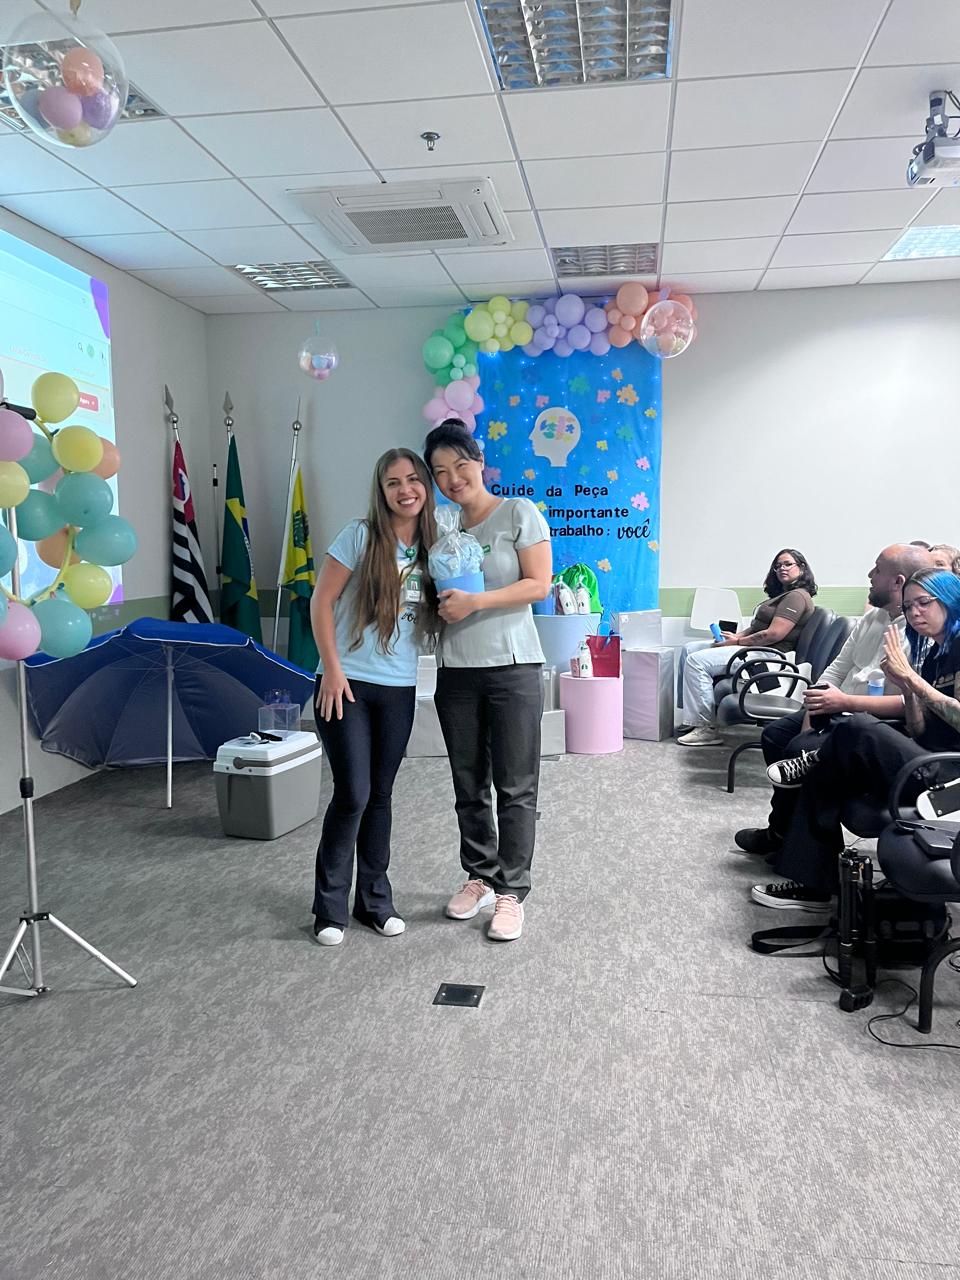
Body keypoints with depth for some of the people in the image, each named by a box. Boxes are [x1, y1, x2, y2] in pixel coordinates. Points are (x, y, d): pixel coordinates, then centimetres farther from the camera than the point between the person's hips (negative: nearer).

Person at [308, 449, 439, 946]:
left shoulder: (431, 545, 7)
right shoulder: (361, 535, -7)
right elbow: (321, 602, -7)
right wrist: (332, 668, -11)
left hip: (399, 689, 4)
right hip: (347, 684, -4)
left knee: (379, 795, 12)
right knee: (352, 795, -5)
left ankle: (375, 900, 26)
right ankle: (330, 906, 13)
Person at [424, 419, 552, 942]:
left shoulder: (519, 513, -2)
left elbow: (539, 585, -9)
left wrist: (476, 601, -19)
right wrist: (439, 604, -4)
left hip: (512, 667, -5)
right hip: (456, 670, 5)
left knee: (515, 788, 0)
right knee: (469, 786, 13)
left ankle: (511, 893, 12)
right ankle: (480, 877, 29)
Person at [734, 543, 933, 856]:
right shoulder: (872, 617, 9)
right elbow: (836, 669, 12)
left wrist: (846, 702, -30)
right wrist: (812, 711, -1)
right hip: (836, 713, 10)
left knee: (800, 749, -23)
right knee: (774, 735, 5)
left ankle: (781, 834, -1)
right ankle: (788, 820, 14)